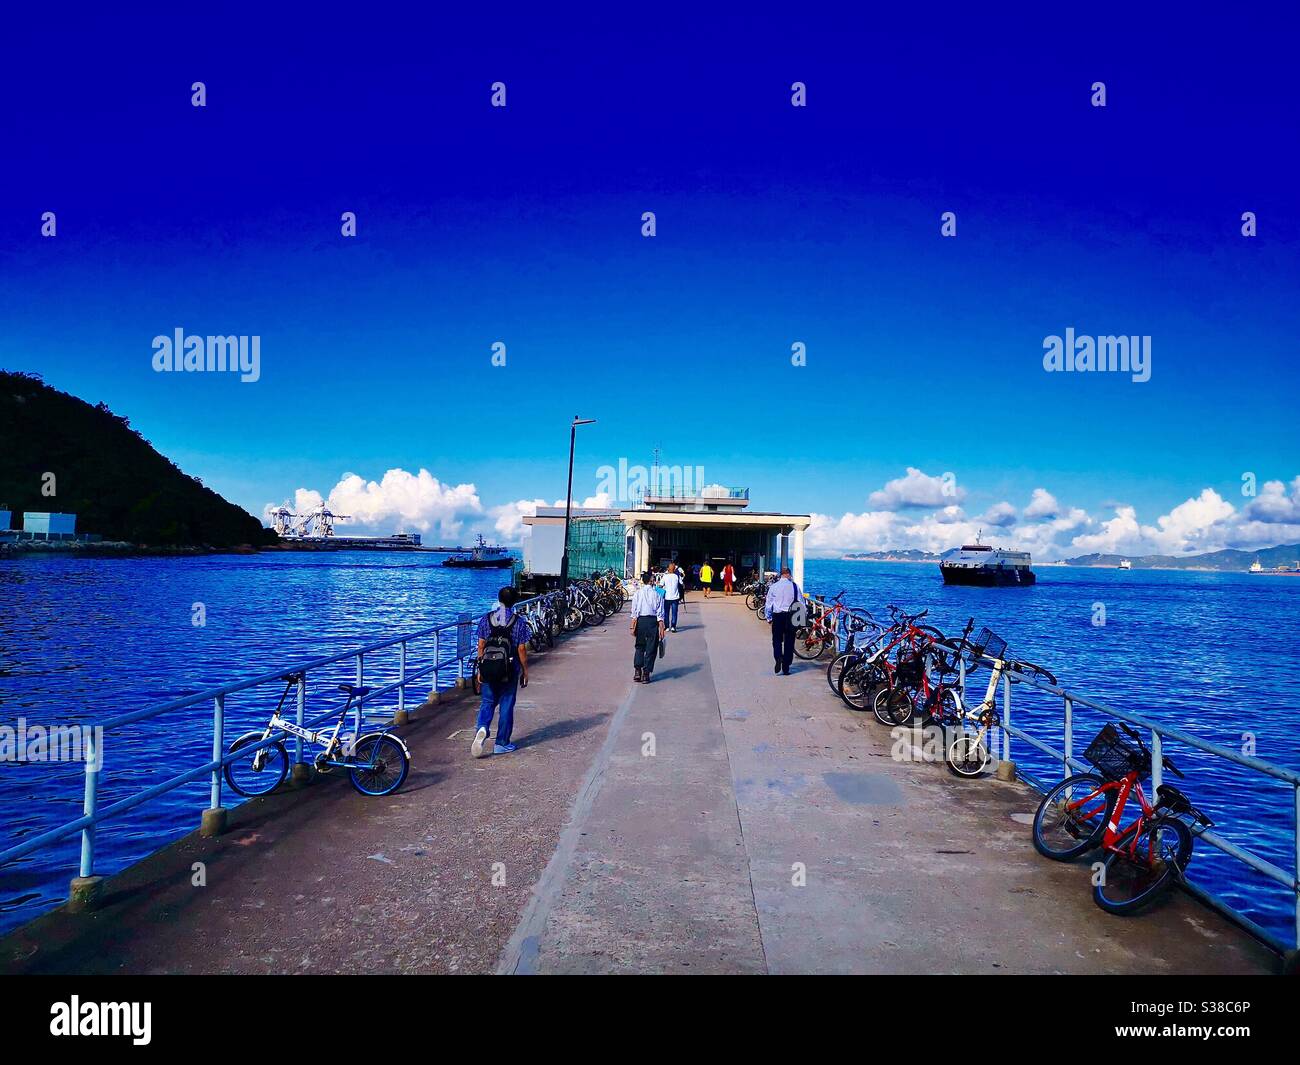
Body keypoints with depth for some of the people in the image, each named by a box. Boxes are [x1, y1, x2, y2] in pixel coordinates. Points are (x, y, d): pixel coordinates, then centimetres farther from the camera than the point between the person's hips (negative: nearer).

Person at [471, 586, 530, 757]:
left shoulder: (485, 619, -1)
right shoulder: (519, 622, -8)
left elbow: (481, 645, 2)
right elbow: (522, 649, -6)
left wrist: (480, 668, 11)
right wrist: (525, 671, 4)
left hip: (489, 669, 2)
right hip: (510, 670, -2)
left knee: (487, 702, 14)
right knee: (506, 705, 8)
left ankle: (482, 728, -13)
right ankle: (502, 744, 13)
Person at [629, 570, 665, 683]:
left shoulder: (638, 593, -1)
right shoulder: (657, 594, -4)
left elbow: (634, 613, -2)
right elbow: (660, 614, -5)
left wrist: (633, 627, 2)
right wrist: (661, 629, -2)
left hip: (640, 621, 2)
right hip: (653, 621, -2)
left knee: (640, 646, 17)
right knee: (651, 648, 7)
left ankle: (637, 671, 8)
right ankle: (646, 674, 7)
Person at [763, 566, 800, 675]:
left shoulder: (773, 586, -2)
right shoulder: (794, 586, -2)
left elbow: (768, 604, 2)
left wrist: (768, 617, 13)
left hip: (777, 616, 0)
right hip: (791, 616, 0)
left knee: (777, 640, 11)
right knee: (789, 642, 8)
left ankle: (778, 657, -16)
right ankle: (786, 668, 10)